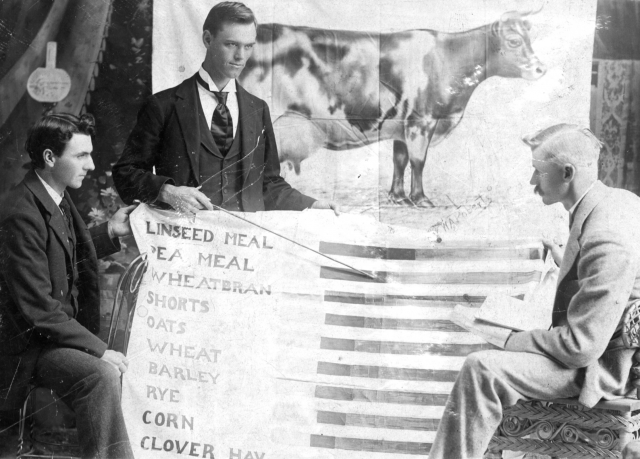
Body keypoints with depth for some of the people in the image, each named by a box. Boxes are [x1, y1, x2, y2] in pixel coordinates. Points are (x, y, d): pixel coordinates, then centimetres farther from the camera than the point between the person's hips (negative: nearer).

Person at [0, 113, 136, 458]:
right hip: (32, 345, -9)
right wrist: (97, 349, -21)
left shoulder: (58, 200, 7)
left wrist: (110, 232, 12)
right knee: (103, 374, -30)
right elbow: (37, 308, -23)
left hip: (66, 328, 9)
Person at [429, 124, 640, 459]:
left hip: (600, 366, -11)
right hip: (593, 346, 11)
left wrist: (512, 342, -14)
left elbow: (581, 347, -28)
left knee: (481, 369, -22)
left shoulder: (606, 240, -29)